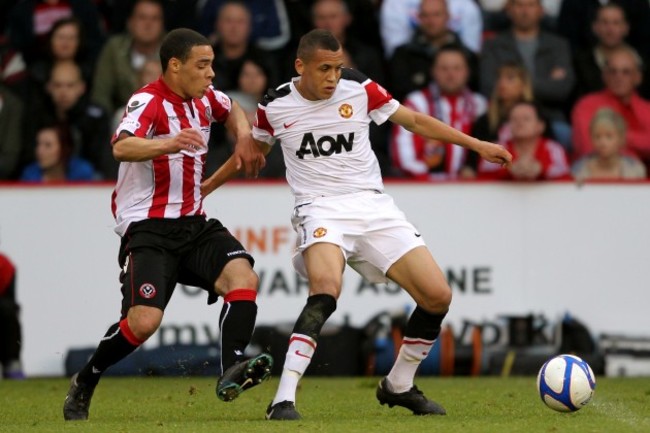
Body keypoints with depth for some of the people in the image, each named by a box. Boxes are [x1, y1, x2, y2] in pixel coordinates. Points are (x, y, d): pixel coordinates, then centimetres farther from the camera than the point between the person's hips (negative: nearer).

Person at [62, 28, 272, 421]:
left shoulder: (204, 97, 10)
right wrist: (168, 143, -52)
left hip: (194, 225, 7)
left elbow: (231, 109, 37)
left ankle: (231, 371, -30)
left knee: (243, 277, -19)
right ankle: (84, 385, 5)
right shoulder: (149, 102, -14)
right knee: (144, 321, -19)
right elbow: (121, 147, -35)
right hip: (149, 227, -7)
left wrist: (244, 137, 17)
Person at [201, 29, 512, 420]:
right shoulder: (275, 106, -1)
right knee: (326, 288, -35)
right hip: (321, 208, -3)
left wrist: (477, 145, 5)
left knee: (438, 296, -7)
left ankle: (399, 386, 17)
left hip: (373, 206, 3)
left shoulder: (359, 88, -1)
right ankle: (284, 400, -34)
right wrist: (204, 187, 25)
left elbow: (414, 120, 8)